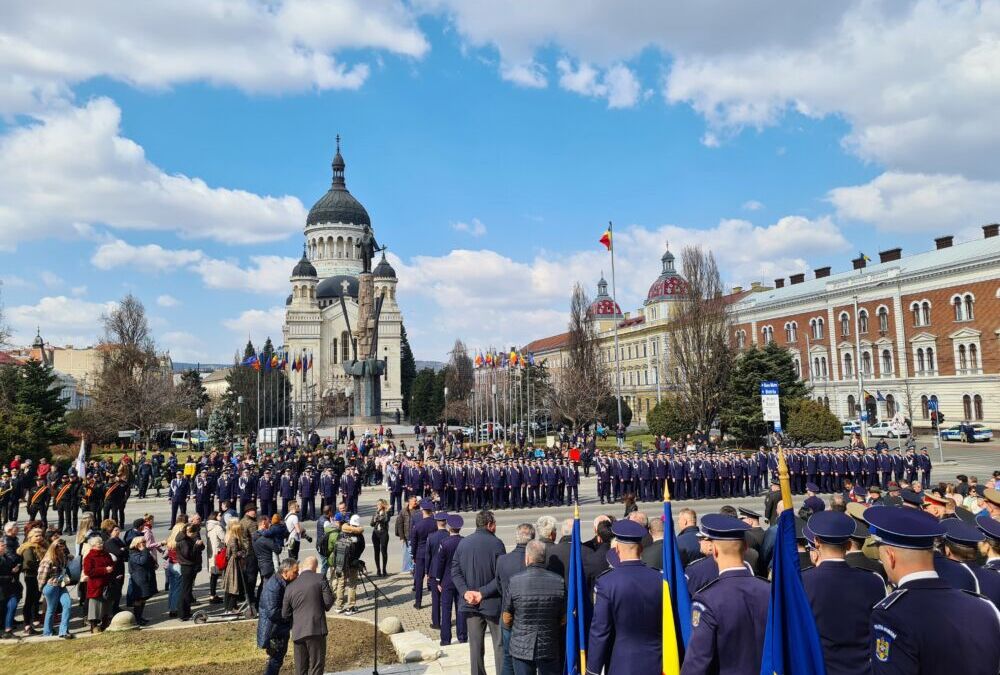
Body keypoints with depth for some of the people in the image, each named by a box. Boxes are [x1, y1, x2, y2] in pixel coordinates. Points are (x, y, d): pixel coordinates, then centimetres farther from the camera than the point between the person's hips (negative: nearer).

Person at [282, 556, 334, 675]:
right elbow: (329, 601, -6)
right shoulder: (320, 579, -5)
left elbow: (285, 615, 8)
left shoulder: (290, 587, 5)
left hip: (298, 632, 4)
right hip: (316, 629, -4)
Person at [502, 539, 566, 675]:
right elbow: (563, 618, -1)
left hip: (521, 648, -1)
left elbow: (506, 618, -5)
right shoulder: (559, 581, -10)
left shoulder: (514, 581, -14)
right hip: (550, 647, 1)